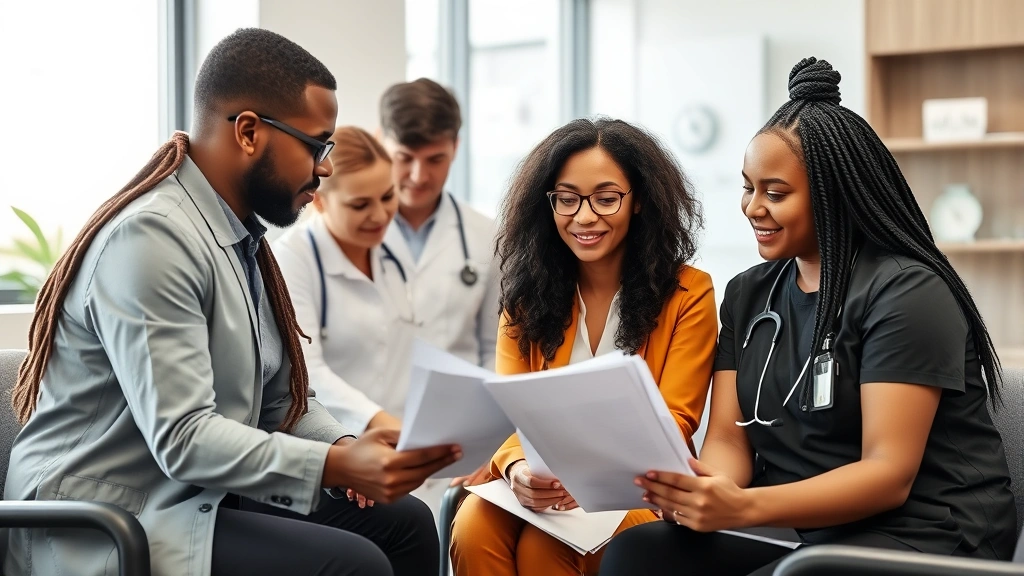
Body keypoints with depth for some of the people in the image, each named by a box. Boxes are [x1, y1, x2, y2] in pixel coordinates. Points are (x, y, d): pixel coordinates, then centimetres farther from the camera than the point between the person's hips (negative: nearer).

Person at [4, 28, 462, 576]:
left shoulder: (243, 239, 11)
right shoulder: (153, 237, -19)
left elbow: (283, 401, 10)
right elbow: (182, 438, -26)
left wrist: (351, 448, -10)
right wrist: (337, 466, -33)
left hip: (198, 497, 9)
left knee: (405, 523, 1)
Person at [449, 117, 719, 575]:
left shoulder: (687, 294, -4)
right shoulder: (529, 294, 7)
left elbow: (670, 423, -8)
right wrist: (518, 468, -26)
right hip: (545, 488, 3)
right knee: (474, 529, -28)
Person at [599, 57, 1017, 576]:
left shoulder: (905, 292, -10)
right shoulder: (748, 294, 13)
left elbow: (890, 475, -16)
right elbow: (728, 439, 6)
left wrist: (743, 508, -29)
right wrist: (701, 490, -19)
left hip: (920, 533, -5)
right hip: (801, 532, 6)